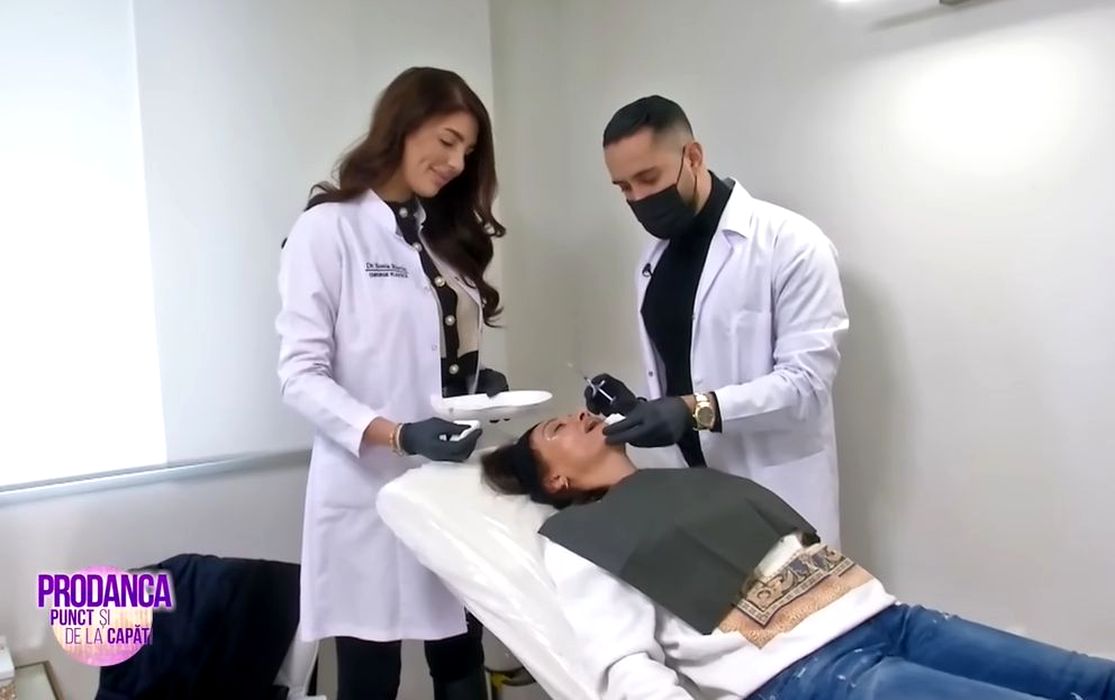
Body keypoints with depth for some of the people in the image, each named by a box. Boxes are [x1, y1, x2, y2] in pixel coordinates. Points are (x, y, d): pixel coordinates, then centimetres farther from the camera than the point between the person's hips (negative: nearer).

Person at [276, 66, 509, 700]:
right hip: (369, 489, -6)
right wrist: (399, 435, -25)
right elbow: (302, 374, -13)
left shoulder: (449, 234, 15)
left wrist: (481, 382, -2)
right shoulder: (329, 228, -8)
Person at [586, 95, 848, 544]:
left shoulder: (791, 244, -11)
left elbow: (807, 379, -17)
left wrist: (696, 410, -27)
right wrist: (636, 408, -2)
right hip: (690, 493, 6)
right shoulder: (654, 258, 11)